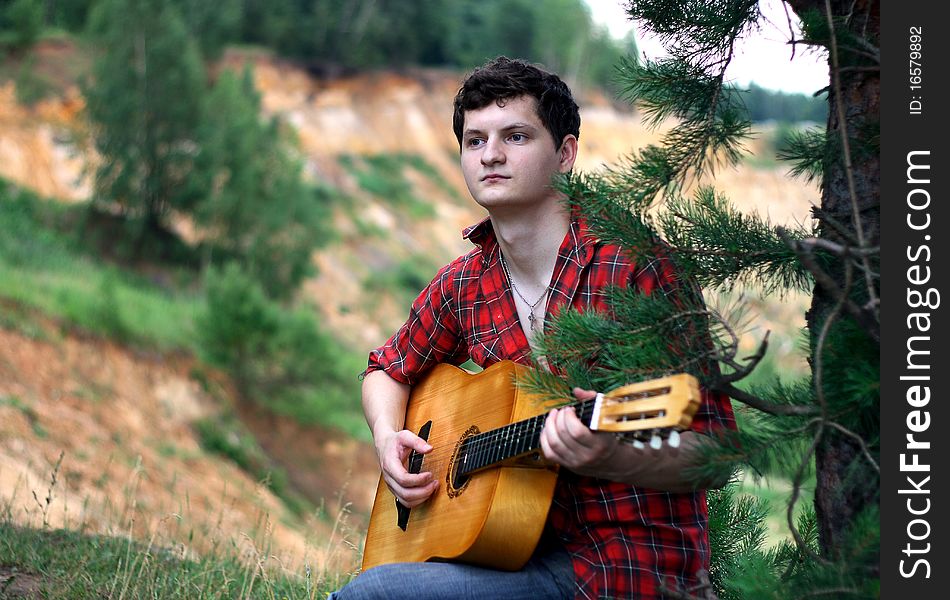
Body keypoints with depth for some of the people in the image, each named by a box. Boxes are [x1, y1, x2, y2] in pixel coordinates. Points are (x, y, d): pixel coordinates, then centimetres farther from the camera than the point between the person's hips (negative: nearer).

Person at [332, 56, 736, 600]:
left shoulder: (633, 267, -15)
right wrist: (388, 437, 3)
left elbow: (714, 450, -16)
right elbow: (389, 369, 25)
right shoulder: (462, 285, 5)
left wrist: (611, 458, -36)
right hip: (527, 548, 6)